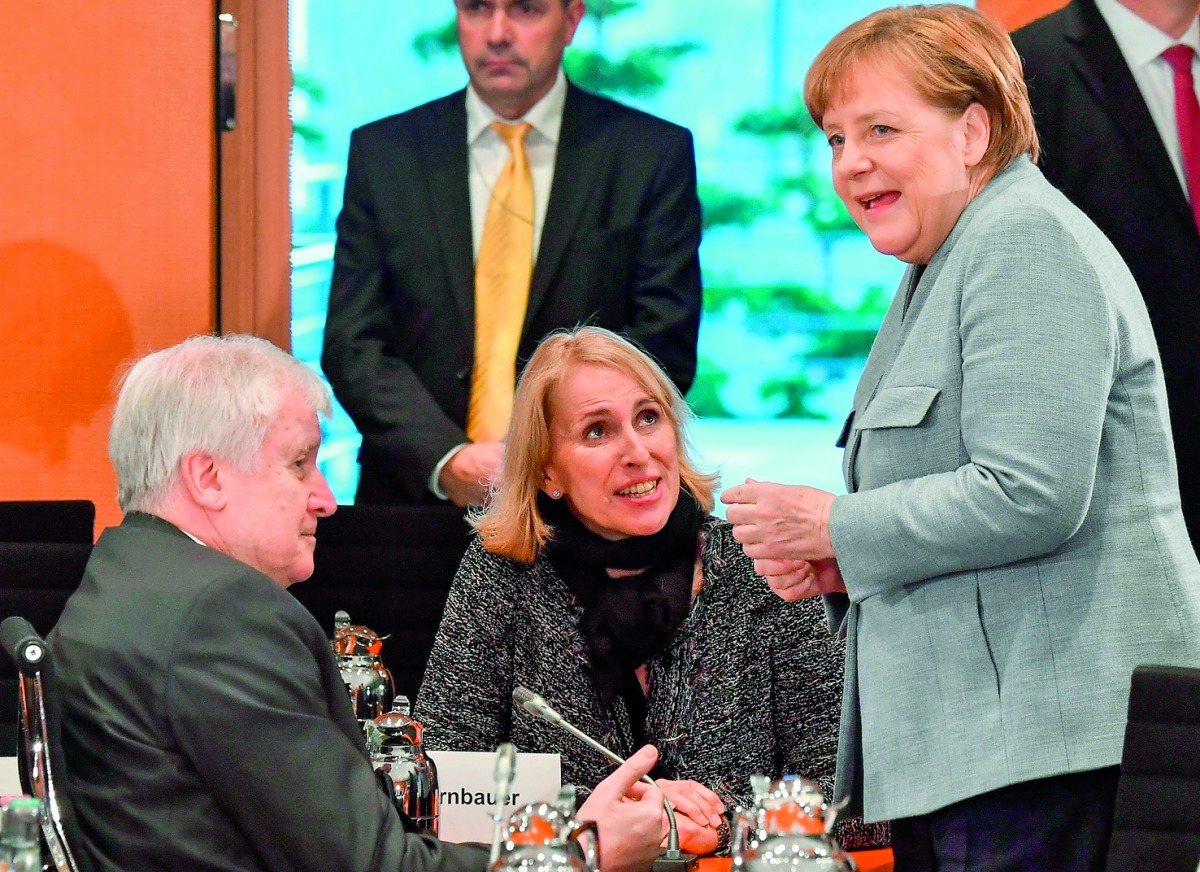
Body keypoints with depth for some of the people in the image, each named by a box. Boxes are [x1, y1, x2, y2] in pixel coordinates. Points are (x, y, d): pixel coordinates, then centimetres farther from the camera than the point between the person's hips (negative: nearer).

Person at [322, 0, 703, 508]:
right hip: (416, 501, 2)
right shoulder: (383, 154, 10)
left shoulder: (654, 156, 6)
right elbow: (353, 346, 5)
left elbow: (662, 348, 2)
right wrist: (445, 462, -12)